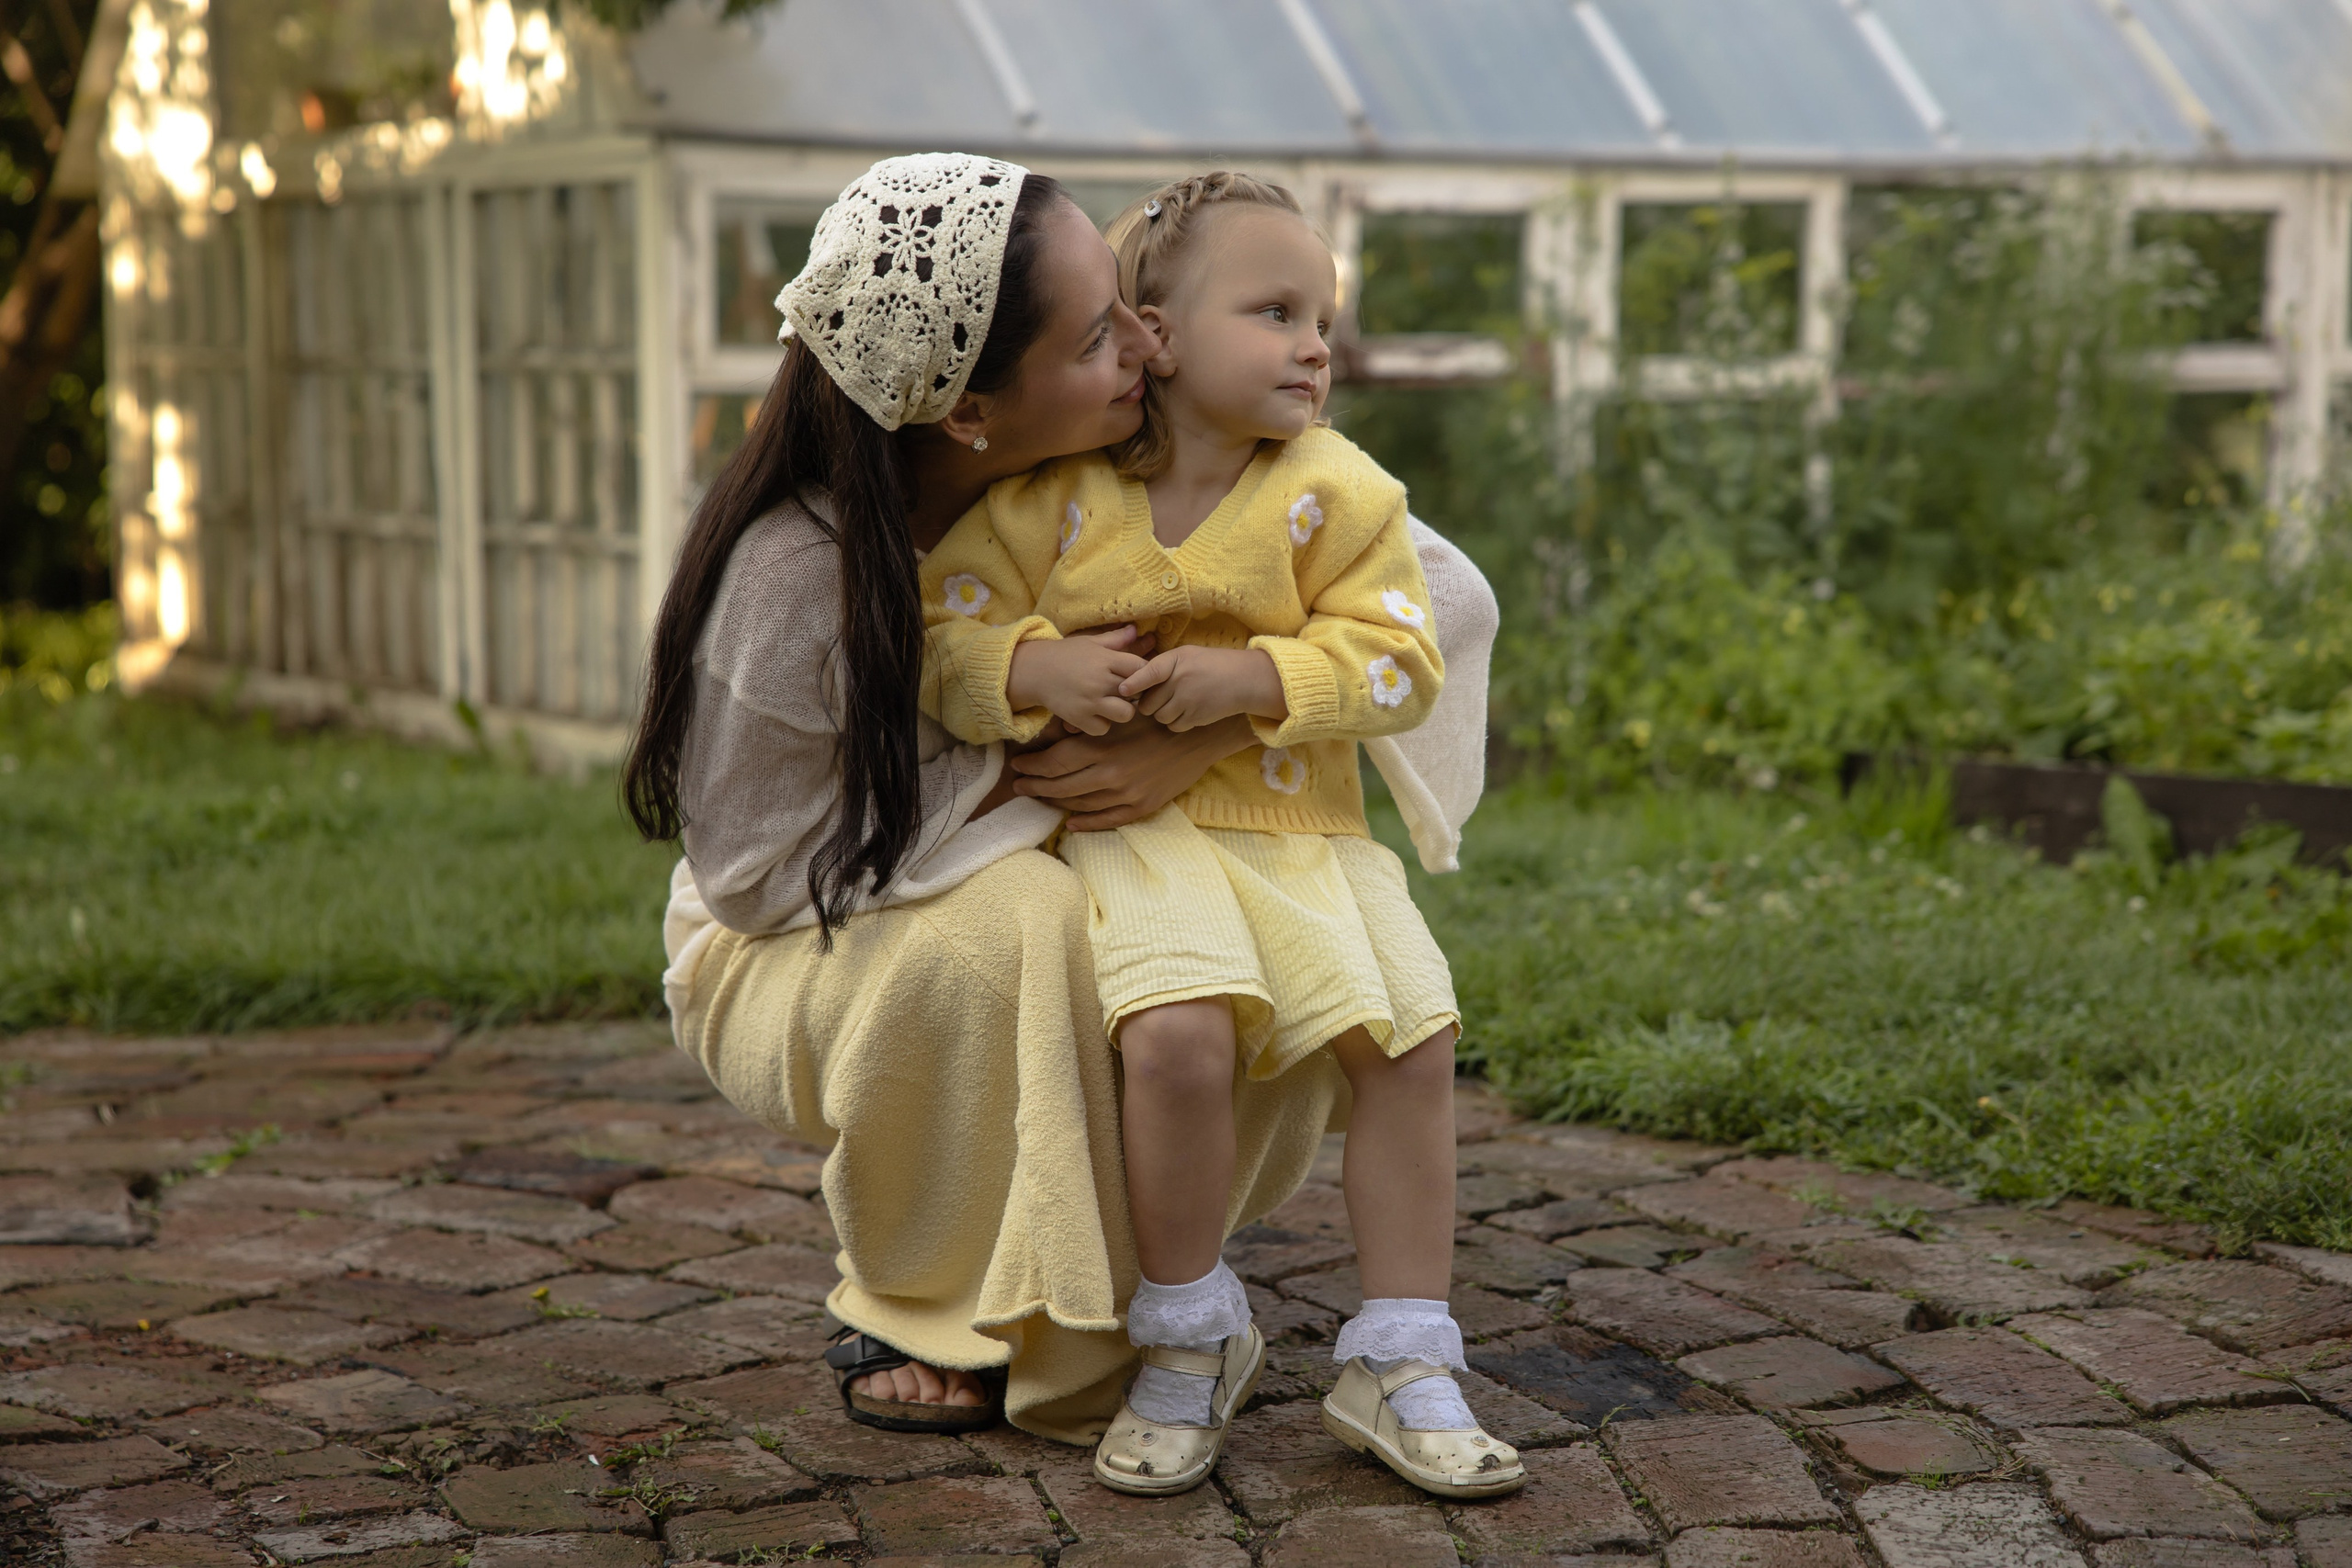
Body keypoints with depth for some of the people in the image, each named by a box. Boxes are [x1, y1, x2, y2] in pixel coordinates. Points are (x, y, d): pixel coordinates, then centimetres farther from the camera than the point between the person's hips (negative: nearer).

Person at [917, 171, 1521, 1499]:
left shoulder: (1336, 493, -1)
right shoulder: (1058, 494, -3)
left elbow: (1400, 665, -6)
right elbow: (945, 628, 1)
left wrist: (1250, 678, -20)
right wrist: (1037, 671, -19)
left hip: (1301, 827, 3)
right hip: (1129, 826, -3)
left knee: (1414, 1034, -11)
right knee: (1177, 1032, -28)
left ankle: (1399, 1364, 4)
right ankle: (1195, 1339, -4)